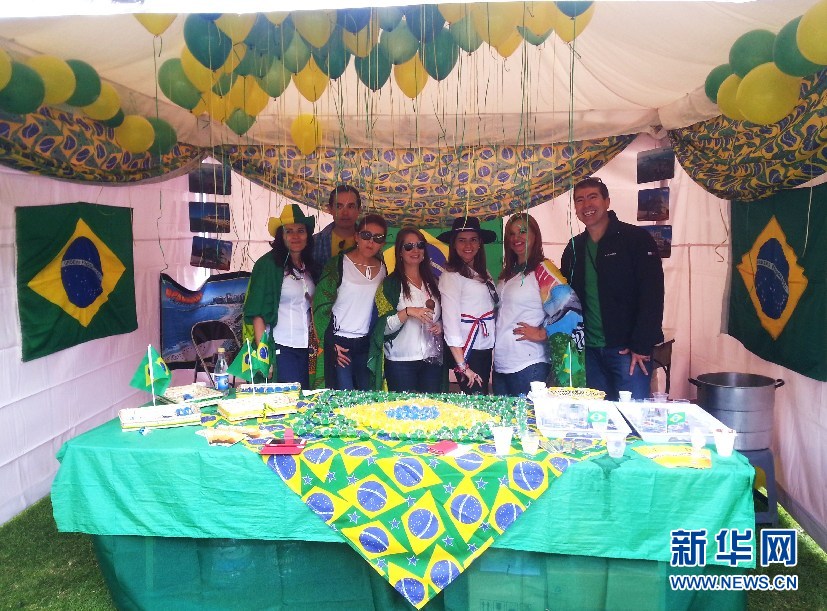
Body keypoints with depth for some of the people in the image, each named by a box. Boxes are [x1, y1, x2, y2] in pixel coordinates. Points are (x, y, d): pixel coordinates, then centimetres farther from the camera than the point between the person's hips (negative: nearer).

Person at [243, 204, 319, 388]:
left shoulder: (310, 266, 11)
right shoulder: (268, 264, -5)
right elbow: (257, 314, -9)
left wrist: (318, 344, 7)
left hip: (307, 349, 5)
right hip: (281, 348, -5)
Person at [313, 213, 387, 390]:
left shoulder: (382, 269, 7)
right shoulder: (338, 264, -7)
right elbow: (321, 306, -6)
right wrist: (330, 344, -8)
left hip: (367, 343, 4)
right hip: (339, 343, -4)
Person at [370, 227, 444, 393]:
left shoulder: (433, 282, 12)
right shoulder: (390, 284, -2)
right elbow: (384, 327, -8)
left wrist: (440, 326, 1)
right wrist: (407, 312, -22)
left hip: (433, 359, 4)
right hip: (401, 362, -4)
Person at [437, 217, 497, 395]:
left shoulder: (483, 273, 13)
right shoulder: (450, 276, -10)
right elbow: (450, 323, -15)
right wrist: (462, 366, -18)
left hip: (486, 347, 7)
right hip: (467, 349, -7)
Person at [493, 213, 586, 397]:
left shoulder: (542, 268, -7)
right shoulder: (508, 273, 15)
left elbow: (569, 307, -18)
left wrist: (542, 333, -13)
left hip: (528, 366, -7)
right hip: (500, 364, 7)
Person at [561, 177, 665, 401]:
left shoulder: (636, 239, -5)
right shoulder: (574, 248, 12)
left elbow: (652, 295, -11)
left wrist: (641, 346, -16)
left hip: (626, 348, -5)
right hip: (589, 350, 5)